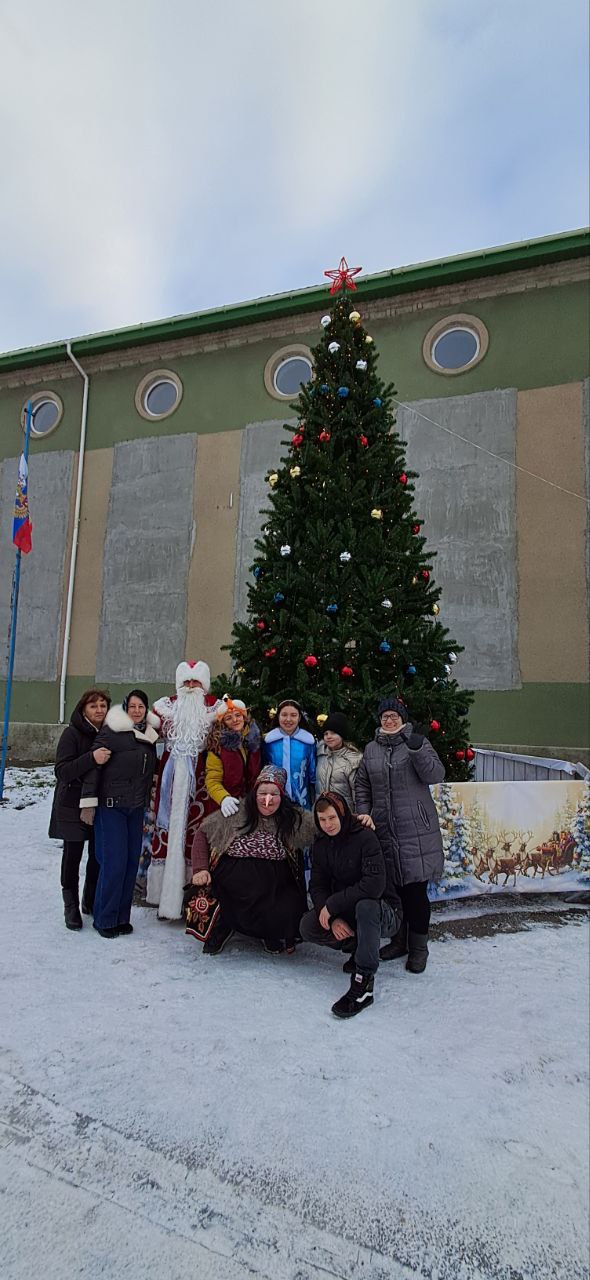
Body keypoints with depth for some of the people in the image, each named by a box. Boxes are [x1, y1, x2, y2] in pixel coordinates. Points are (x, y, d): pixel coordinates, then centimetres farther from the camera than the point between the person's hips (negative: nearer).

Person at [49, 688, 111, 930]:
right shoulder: (72, 733, -12)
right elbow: (61, 771, -20)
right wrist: (91, 758, -34)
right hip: (73, 804, -4)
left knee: (98, 854, 9)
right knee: (73, 854, 5)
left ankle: (90, 901, 29)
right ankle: (71, 905, 22)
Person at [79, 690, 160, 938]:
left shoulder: (150, 735, 9)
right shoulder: (112, 731, -11)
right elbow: (94, 766, -13)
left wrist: (147, 802, 19)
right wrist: (88, 802, -15)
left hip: (136, 808, 6)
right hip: (110, 806, -6)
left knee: (132, 861, 8)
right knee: (114, 862, -6)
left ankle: (122, 916, 21)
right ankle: (104, 919, 10)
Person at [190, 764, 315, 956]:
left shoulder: (295, 819, 3)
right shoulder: (237, 813, 1)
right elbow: (203, 832, 7)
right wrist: (200, 869, -3)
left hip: (275, 888, 1)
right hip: (232, 885, 0)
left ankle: (270, 933, 15)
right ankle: (224, 927, 15)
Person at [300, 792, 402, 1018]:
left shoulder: (365, 837, -19)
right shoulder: (321, 843, 1)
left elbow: (374, 885, -29)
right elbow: (317, 885, -3)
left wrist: (332, 904, -25)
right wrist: (333, 918, -21)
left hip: (382, 913, -6)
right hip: (346, 914, 6)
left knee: (366, 905, -38)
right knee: (307, 927, -18)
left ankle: (363, 984, -27)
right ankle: (358, 944, 4)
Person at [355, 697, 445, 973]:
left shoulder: (417, 742, 1)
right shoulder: (371, 749, 12)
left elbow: (436, 775, -11)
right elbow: (362, 786, 17)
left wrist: (417, 750, -24)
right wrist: (363, 814, 6)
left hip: (416, 831, -4)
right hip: (384, 831, 4)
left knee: (416, 890, -2)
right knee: (392, 888, 10)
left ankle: (419, 948, 15)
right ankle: (399, 941, 29)